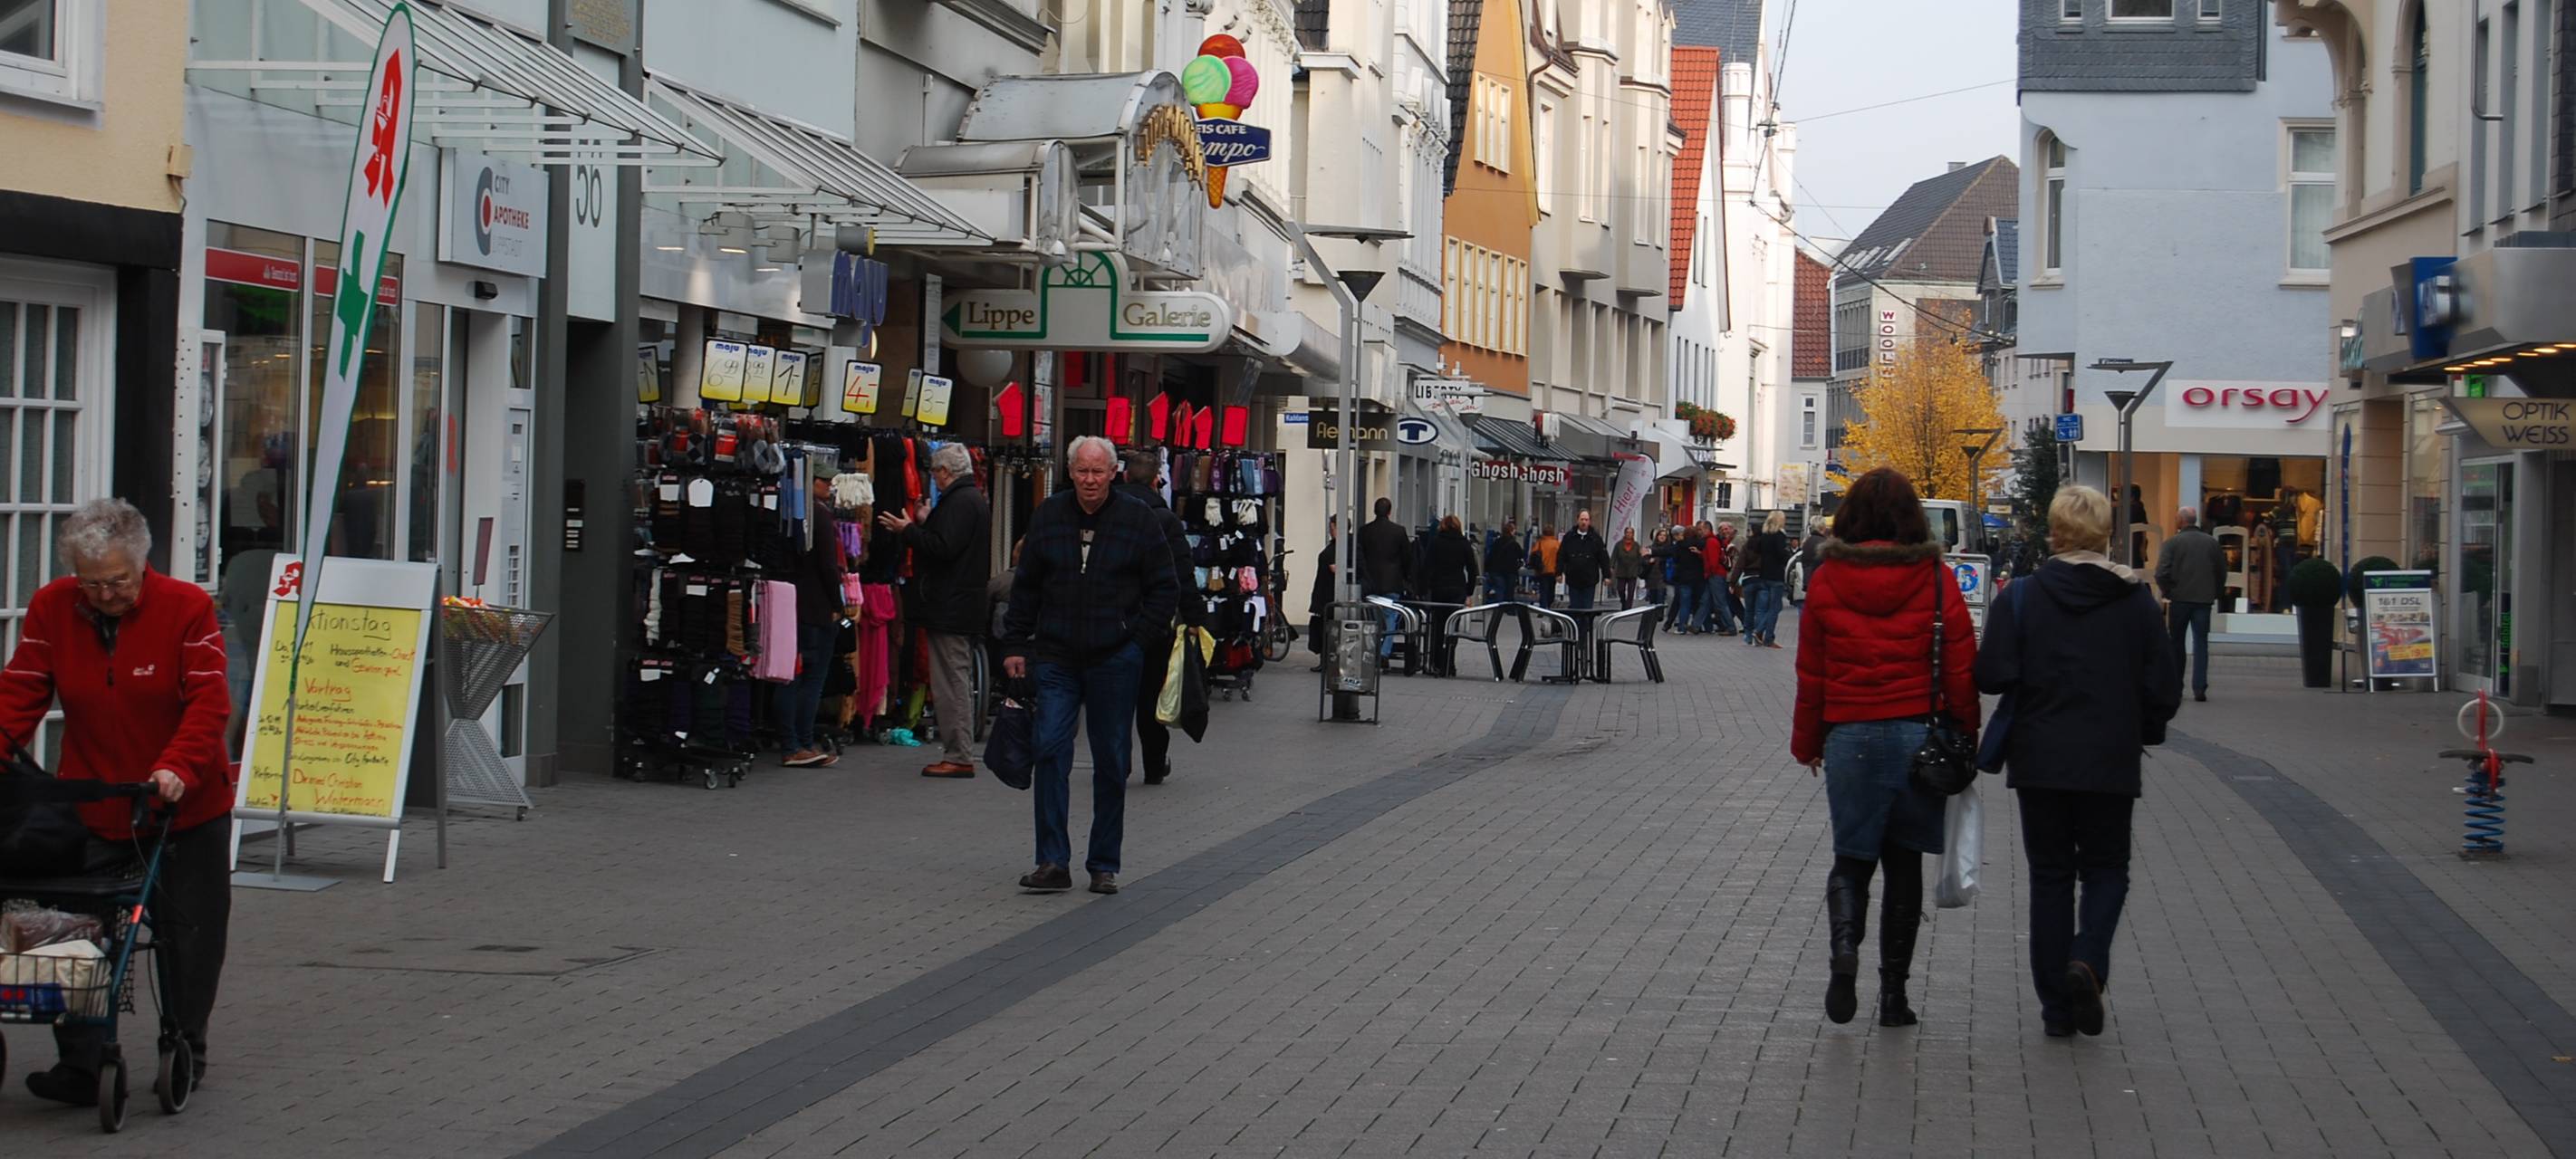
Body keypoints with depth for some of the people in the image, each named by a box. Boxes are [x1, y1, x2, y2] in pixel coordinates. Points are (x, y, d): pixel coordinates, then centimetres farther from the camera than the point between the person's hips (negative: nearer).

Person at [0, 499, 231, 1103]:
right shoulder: (50, 609, -3)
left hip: (186, 807, -2)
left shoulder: (187, 607, -11)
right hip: (89, 809, 2)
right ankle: (80, 1065, -1)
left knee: (188, 938, 8)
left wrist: (178, 766, -31)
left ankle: (184, 1051, 25)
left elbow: (208, 703, -16)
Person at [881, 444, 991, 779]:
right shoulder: (975, 498, 17)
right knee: (958, 683, 15)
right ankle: (961, 754, 19)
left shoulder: (959, 502, -16)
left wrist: (909, 530, -13)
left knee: (951, 683, -8)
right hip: (965, 608, 11)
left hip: (949, 610, -11)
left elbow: (943, 548, -24)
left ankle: (958, 757, -7)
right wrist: (924, 526, 22)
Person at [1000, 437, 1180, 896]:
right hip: (1055, 657, 1)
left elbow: (1165, 590, 4)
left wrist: (1135, 632, -4)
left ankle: (1104, 865, 14)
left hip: (1115, 660, -1)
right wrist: (1015, 645, 8)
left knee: (1111, 763, 5)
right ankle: (1053, 862, -7)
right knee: (1050, 752, -9)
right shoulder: (1048, 516, 5)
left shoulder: (1138, 520, -2)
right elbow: (1025, 587, 12)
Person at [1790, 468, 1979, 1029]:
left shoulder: (1826, 581, -1)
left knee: (1852, 858, 11)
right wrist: (1965, 741, 9)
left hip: (1849, 736, 0)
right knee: (1904, 862, 10)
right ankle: (1893, 992, 11)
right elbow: (1961, 668, -1)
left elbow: (1811, 672, 5)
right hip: (1919, 733, 0)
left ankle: (1845, 944, -18)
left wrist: (1806, 742, 16)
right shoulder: (1936, 580, -4)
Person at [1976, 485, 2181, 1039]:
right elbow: (2163, 687, -2)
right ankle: (2088, 961, -12)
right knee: (2107, 868, 15)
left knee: (2050, 874, 10)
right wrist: (2145, 730, 17)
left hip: (2039, 759, 0)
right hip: (2111, 763, 0)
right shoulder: (2134, 599, -4)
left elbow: (1994, 675, -13)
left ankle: (2057, 1005, 10)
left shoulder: (2024, 596, -7)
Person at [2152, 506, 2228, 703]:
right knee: (2201, 643, 3)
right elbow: (2222, 573, 8)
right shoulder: (2212, 543, 6)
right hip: (2204, 600, 2)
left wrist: (2168, 592, 2)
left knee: (2176, 643, 10)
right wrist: (2215, 594, 16)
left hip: (2179, 599, -2)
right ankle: (2199, 687, -7)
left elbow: (2161, 574, -14)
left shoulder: (2172, 543, -7)